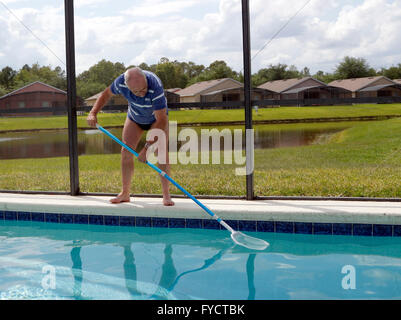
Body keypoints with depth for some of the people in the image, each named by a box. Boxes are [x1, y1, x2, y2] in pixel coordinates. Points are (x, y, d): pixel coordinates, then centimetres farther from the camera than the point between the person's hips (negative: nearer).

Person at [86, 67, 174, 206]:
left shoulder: (155, 86, -43)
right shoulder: (121, 81, -30)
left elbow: (161, 121, -43)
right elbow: (107, 94, -6)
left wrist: (148, 147, -47)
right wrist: (93, 113, -18)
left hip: (156, 117, -4)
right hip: (134, 117, 4)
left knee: (161, 151, -18)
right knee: (126, 151, -5)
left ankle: (166, 195, -15)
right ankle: (125, 193, 3)